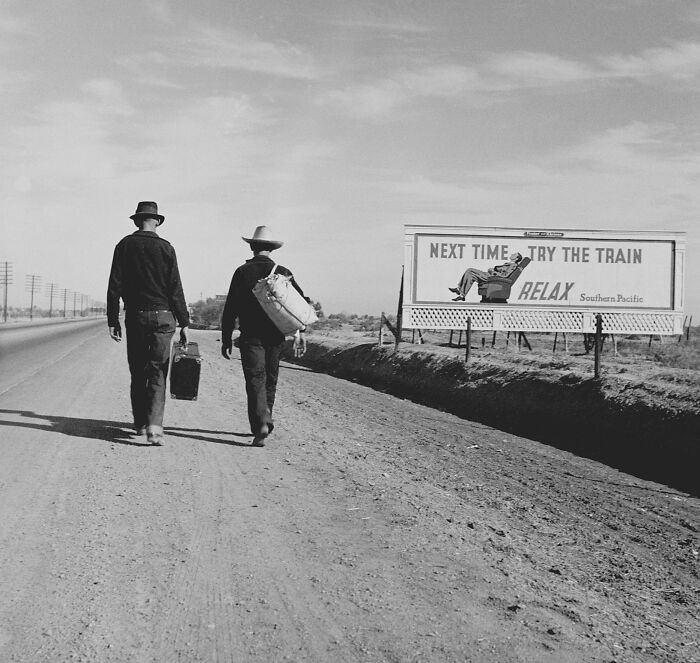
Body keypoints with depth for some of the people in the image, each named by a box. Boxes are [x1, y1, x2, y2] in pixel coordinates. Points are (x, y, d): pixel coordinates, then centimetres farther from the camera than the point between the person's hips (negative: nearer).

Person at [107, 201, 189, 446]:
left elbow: (114, 286, 1)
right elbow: (176, 290, -3)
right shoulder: (165, 247, -2)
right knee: (157, 373, -1)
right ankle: (154, 427, -14)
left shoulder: (124, 245, 3)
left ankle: (140, 423, 22)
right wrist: (184, 323, 0)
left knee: (138, 373, 13)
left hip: (135, 316, 2)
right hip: (162, 316, -1)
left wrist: (112, 320, 5)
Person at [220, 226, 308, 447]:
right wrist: (300, 332, -1)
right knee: (270, 380, 16)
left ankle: (261, 424, -22)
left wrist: (226, 338, 4)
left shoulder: (243, 272, -1)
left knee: (255, 380, -6)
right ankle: (265, 420, 26)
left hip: (250, 336, -3)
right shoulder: (282, 273, 5)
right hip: (275, 336, 3)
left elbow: (230, 308, -2)